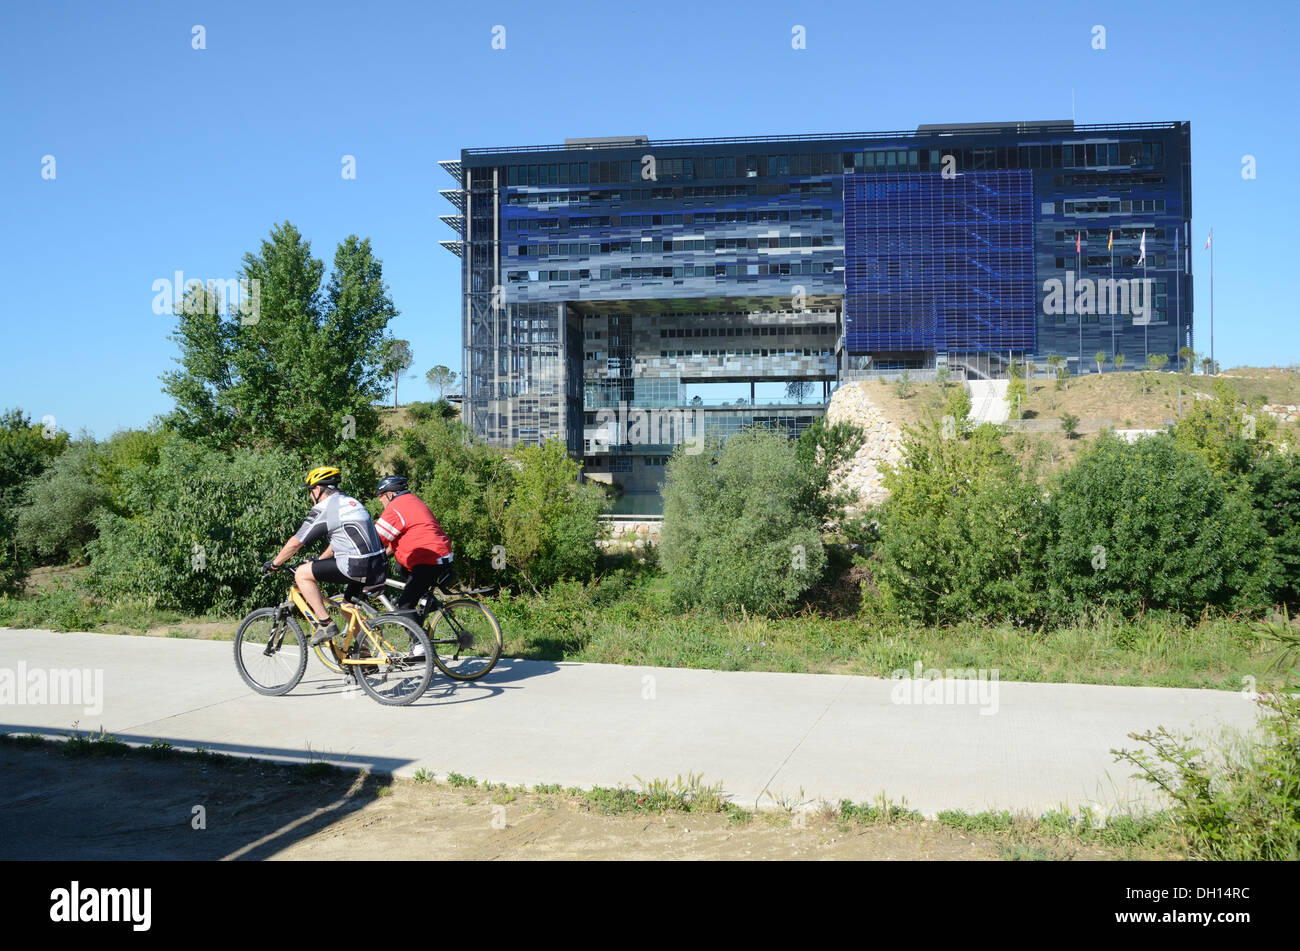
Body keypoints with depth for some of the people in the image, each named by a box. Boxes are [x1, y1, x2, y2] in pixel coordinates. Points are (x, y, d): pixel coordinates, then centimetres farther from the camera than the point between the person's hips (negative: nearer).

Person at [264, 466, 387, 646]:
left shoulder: (323, 509, -3)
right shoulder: (351, 502, 23)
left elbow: (295, 542, 2)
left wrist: (274, 563, 16)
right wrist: (317, 562, 40)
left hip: (357, 567, -9)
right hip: (380, 568, 9)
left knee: (302, 574, 1)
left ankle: (325, 624, 0)